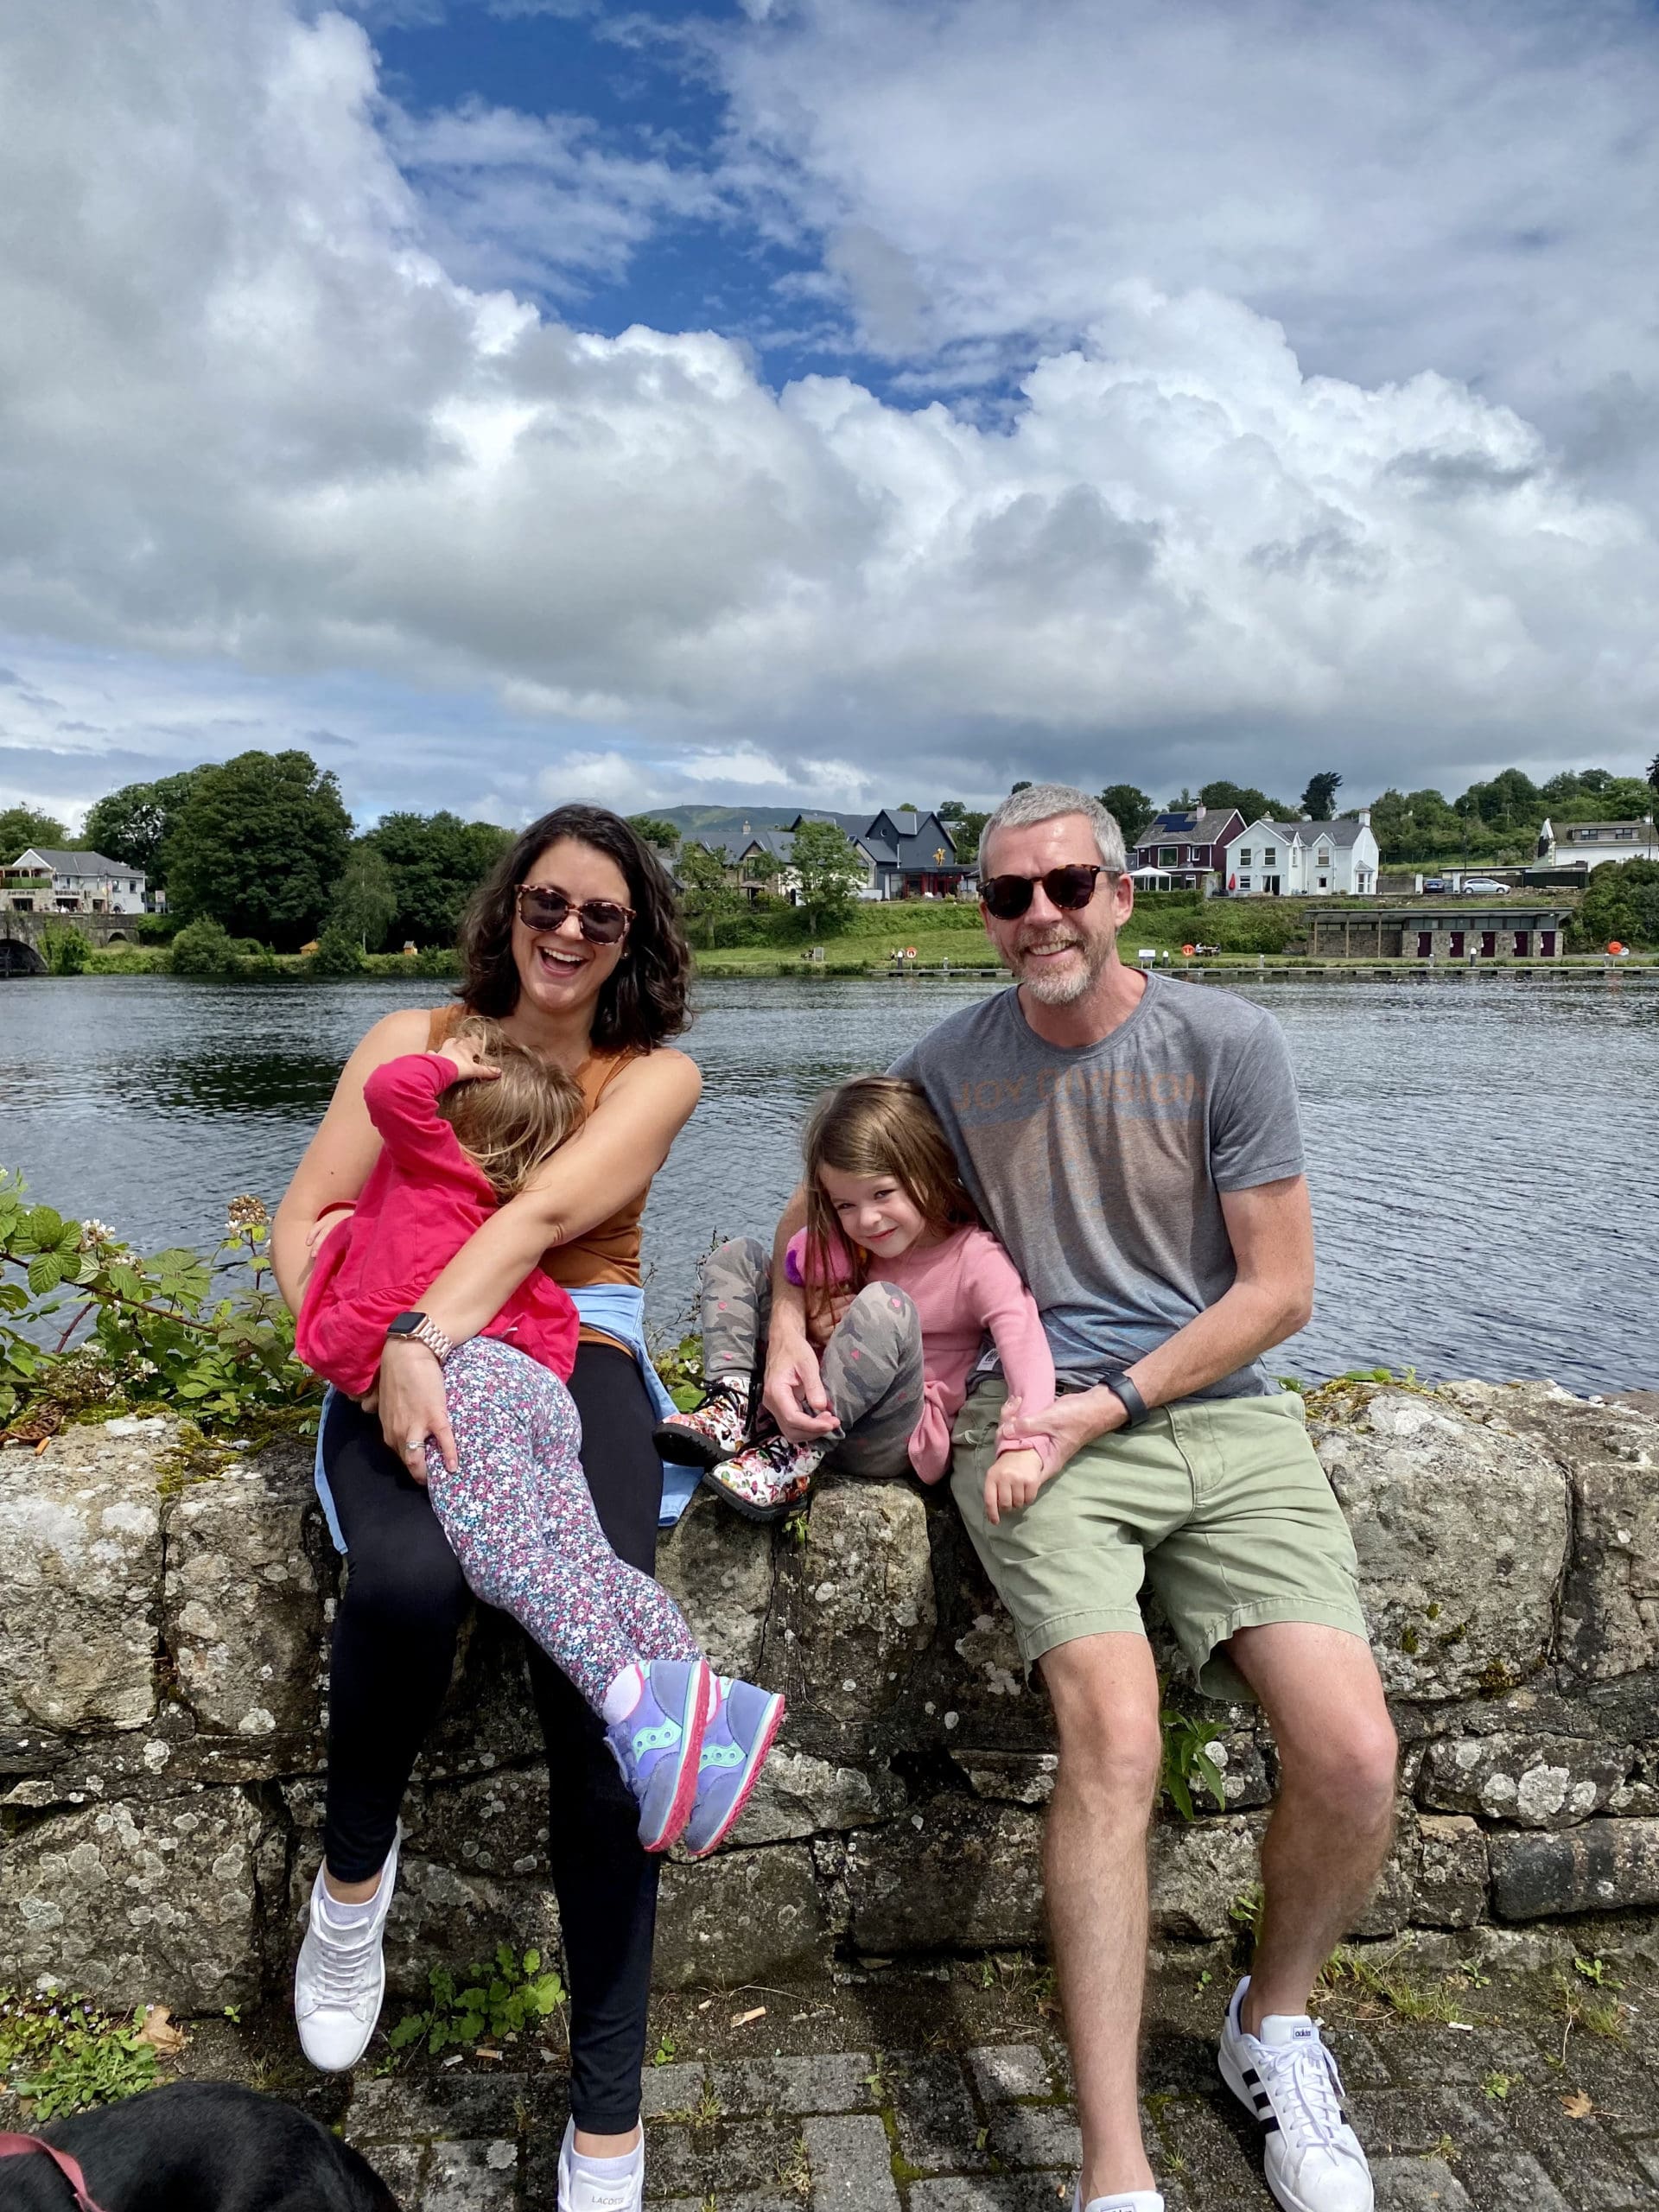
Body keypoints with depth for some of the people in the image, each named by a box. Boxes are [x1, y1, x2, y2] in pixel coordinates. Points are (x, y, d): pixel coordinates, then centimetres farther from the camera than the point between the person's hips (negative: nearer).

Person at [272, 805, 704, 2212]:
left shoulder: (656, 1075, 9)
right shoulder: (413, 1041, 13)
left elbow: (547, 1212, -9)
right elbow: (306, 1219, 6)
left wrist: (425, 1335, -23)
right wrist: (373, 1356, -11)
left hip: (578, 1361, 0)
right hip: (406, 1360, 1)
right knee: (406, 1583, -35)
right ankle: (354, 1867, -1)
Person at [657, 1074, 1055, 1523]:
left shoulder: (976, 1259, -16)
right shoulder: (833, 1242, 2)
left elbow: (1028, 1349, -31)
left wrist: (1024, 1448, -49)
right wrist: (810, 1322, -13)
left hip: (883, 1443, -6)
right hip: (810, 1400, 6)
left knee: (884, 1306, -36)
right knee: (735, 1258, 2)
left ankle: (795, 1456, -27)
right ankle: (733, 1406, -16)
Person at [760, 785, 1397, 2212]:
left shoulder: (1226, 1044, -1)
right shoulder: (951, 1064, 4)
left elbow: (1279, 1290, -1)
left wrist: (1114, 1400, -10)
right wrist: (789, 1325, 0)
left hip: (1221, 1411, 1)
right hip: (1036, 1417, -1)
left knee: (1355, 1759, -12)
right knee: (1116, 1741, -24)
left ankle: (1274, 2026, 20)